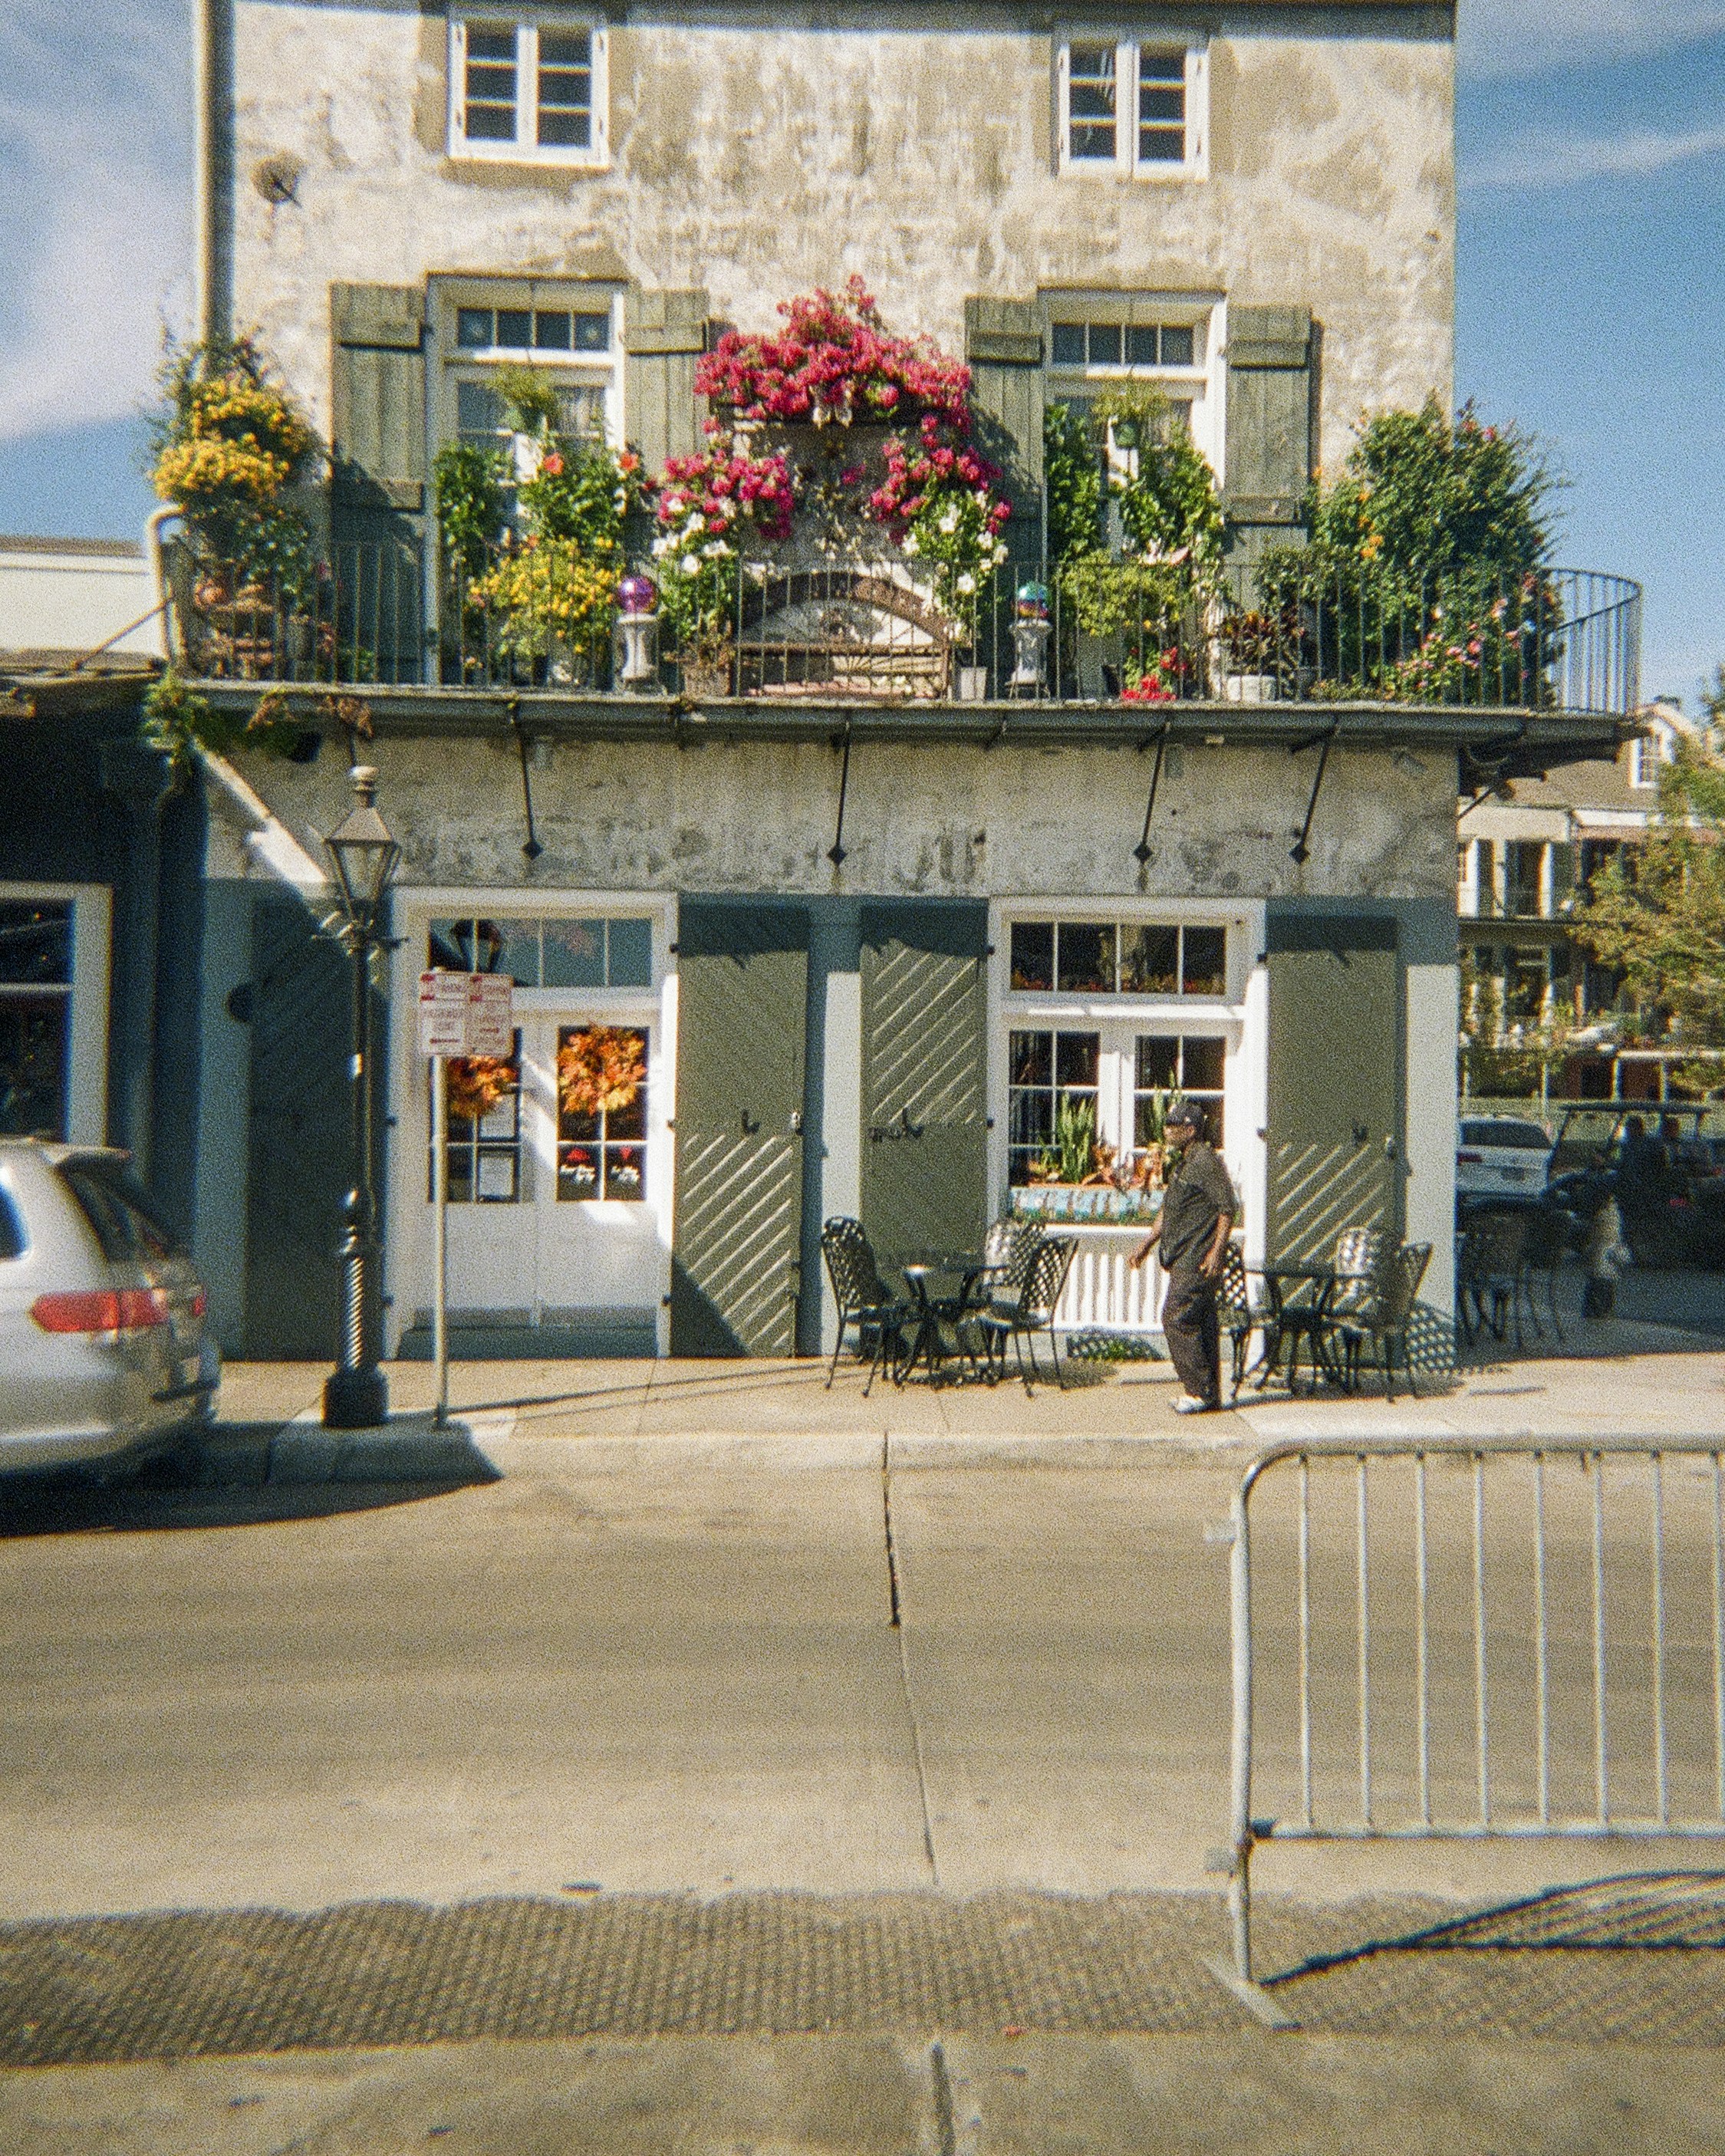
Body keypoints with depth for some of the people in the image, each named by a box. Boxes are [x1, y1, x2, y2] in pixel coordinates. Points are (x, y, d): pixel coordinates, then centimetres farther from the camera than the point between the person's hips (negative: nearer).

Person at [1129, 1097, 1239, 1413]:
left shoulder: (1206, 1161, -12)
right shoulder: (1181, 1164, 19)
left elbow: (1228, 1208, -17)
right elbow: (1168, 1212, 27)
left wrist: (1216, 1251, -21)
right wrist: (1147, 1244, 23)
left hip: (1197, 1260, -10)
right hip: (1183, 1260, 10)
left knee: (1177, 1319, -10)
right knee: (1202, 1324, 11)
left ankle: (1200, 1391, -4)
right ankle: (1209, 1394, 15)